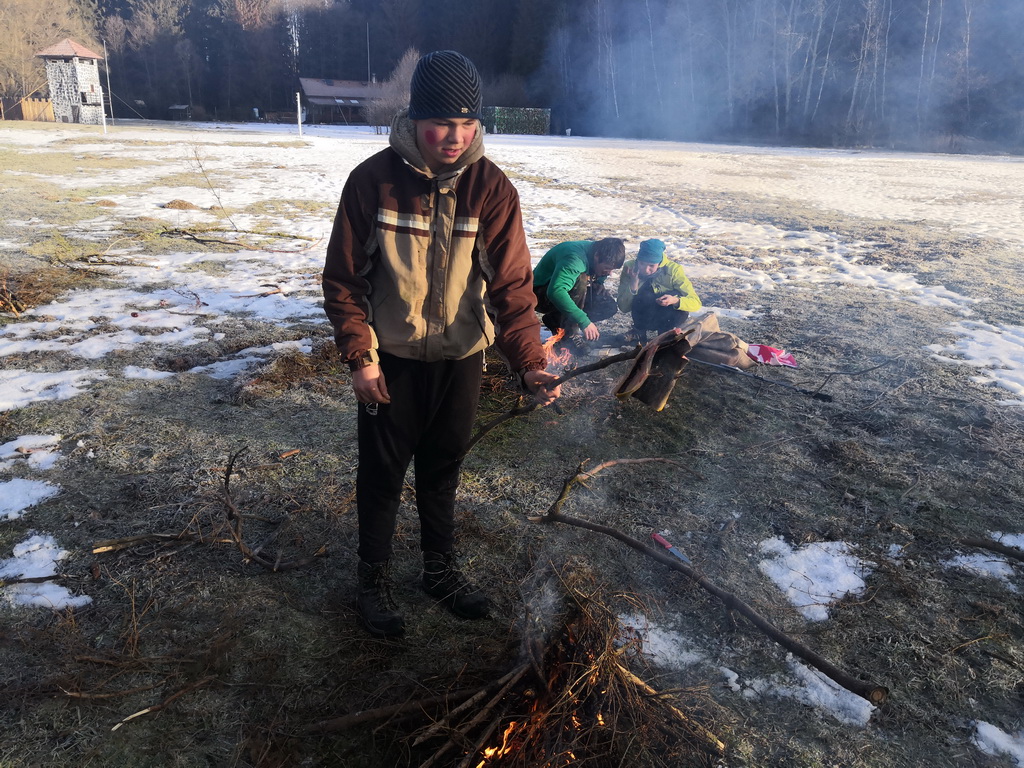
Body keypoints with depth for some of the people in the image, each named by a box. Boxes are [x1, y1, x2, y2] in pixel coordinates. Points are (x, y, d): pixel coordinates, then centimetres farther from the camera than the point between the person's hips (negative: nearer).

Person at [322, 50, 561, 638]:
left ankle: (441, 569, 38)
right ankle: (375, 578, 32)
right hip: (392, 359, -1)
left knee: (444, 469, 17)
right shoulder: (374, 180, -14)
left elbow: (512, 285, -15)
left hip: (462, 358, 2)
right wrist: (360, 357, -12)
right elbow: (344, 278, -7)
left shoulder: (493, 188, -12)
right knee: (382, 473, 11)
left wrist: (530, 364, -27)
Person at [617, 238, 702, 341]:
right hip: (644, 316, 0)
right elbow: (623, 308, -18)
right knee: (644, 295, -31)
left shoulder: (673, 270, -22)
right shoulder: (630, 267, -18)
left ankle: (665, 331, -4)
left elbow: (696, 303, -23)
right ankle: (640, 331, -6)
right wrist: (633, 284, -33)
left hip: (669, 318, 0)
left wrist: (675, 300, -44)